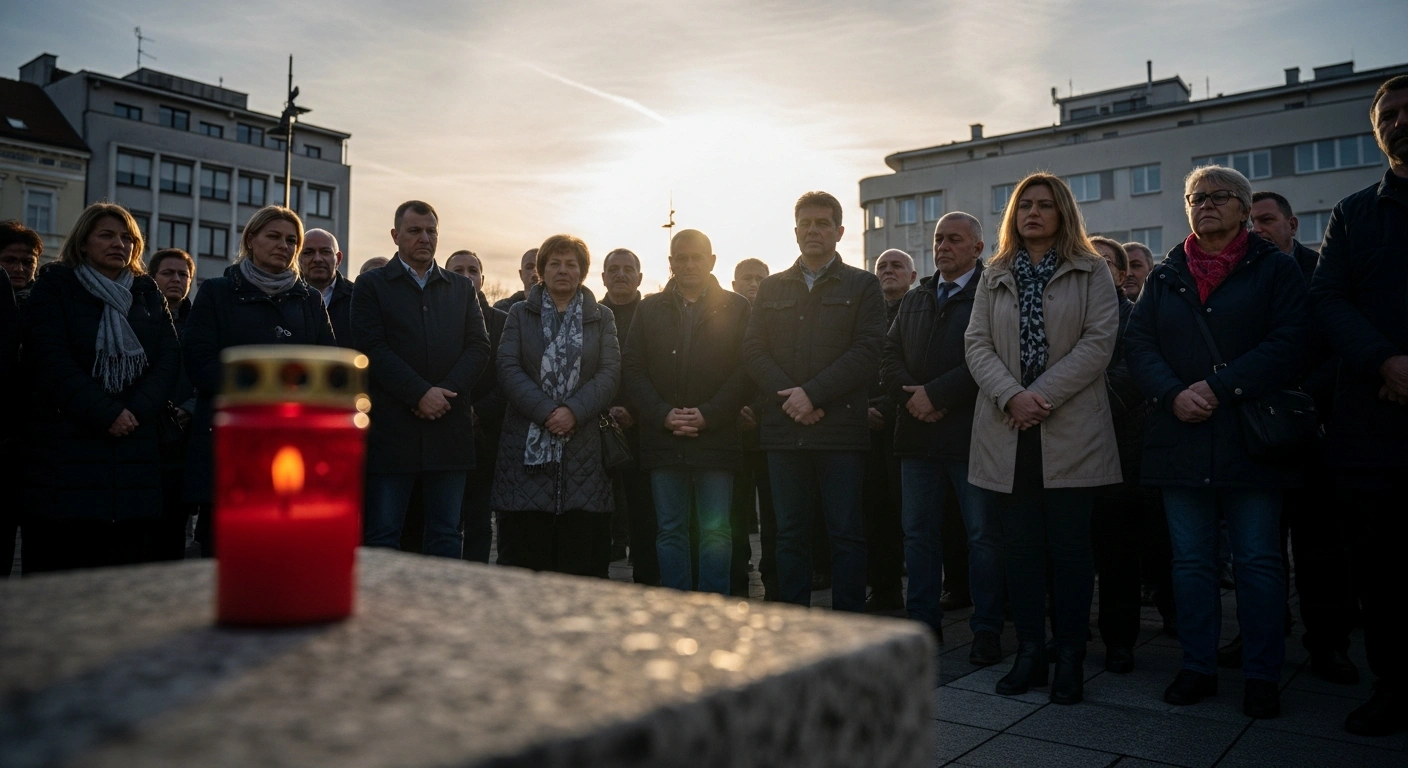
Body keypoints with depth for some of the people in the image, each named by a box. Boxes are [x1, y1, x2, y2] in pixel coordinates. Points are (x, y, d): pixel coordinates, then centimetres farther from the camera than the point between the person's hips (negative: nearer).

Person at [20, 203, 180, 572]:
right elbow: (51, 360, -7)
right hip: (64, 452, -3)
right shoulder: (54, 287, 6)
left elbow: (169, 358, 6)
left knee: (128, 557, 1)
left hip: (134, 450, 3)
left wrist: (137, 411, -10)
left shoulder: (148, 294, 16)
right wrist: (106, 414, -14)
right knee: (58, 566, -2)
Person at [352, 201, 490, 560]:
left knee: (447, 535, 7)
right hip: (391, 431, -2)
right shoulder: (371, 285, 7)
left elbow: (479, 348, 6)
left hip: (449, 431, 3)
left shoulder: (463, 288, 16)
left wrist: (446, 392, -9)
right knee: (382, 536, 1)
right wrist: (421, 393, -14)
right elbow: (372, 349, -5)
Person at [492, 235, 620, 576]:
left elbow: (610, 371, 1)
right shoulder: (520, 314, 12)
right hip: (528, 442, 0)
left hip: (583, 442, 0)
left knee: (580, 555, -3)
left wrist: (574, 411, -14)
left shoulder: (602, 318, 13)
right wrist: (545, 412, -13)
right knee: (529, 549, -2)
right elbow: (508, 368, -1)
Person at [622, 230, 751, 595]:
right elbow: (631, 368, 6)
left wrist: (708, 415, -12)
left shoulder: (735, 308, 6)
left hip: (716, 438, -2)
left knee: (716, 531, 1)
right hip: (663, 439, 2)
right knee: (670, 531, 7)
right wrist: (662, 414, -8)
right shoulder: (649, 309, 13)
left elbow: (745, 370, -2)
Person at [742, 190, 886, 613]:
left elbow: (867, 351, -5)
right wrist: (788, 397, -9)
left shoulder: (863, 286, 7)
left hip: (841, 427, -3)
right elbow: (753, 350, 6)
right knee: (790, 533, 8)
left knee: (846, 533, 1)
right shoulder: (771, 288, 16)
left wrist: (813, 394, -14)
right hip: (784, 428, 3)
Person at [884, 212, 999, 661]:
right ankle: (923, 622, 21)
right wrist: (911, 395, -7)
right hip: (918, 432, 6)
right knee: (919, 533, 10)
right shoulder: (914, 300, 19)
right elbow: (890, 354, 12)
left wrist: (936, 394, -16)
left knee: (983, 536, 2)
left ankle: (986, 629, 12)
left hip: (971, 433, -6)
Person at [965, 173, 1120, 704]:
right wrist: (1011, 396, -13)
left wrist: (1042, 396, -14)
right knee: (1020, 545, 6)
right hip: (1007, 432, 3)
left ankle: (1070, 658, 11)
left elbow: (1098, 342, -5)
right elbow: (977, 344, 5)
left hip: (1070, 431, -2)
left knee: (1069, 546, 1)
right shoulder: (995, 277, 15)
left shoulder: (1090, 273, 7)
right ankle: (1030, 652, 15)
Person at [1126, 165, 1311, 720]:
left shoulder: (1274, 267, 6)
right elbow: (1138, 343, 5)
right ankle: (1198, 667, 18)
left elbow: (1290, 338, -8)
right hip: (1180, 438, 3)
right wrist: (1173, 394, -13)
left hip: (1251, 436, -3)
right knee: (1191, 560, 8)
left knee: (1259, 561, 2)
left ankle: (1263, 675, 14)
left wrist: (1221, 388, -17)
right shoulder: (1164, 277, 14)